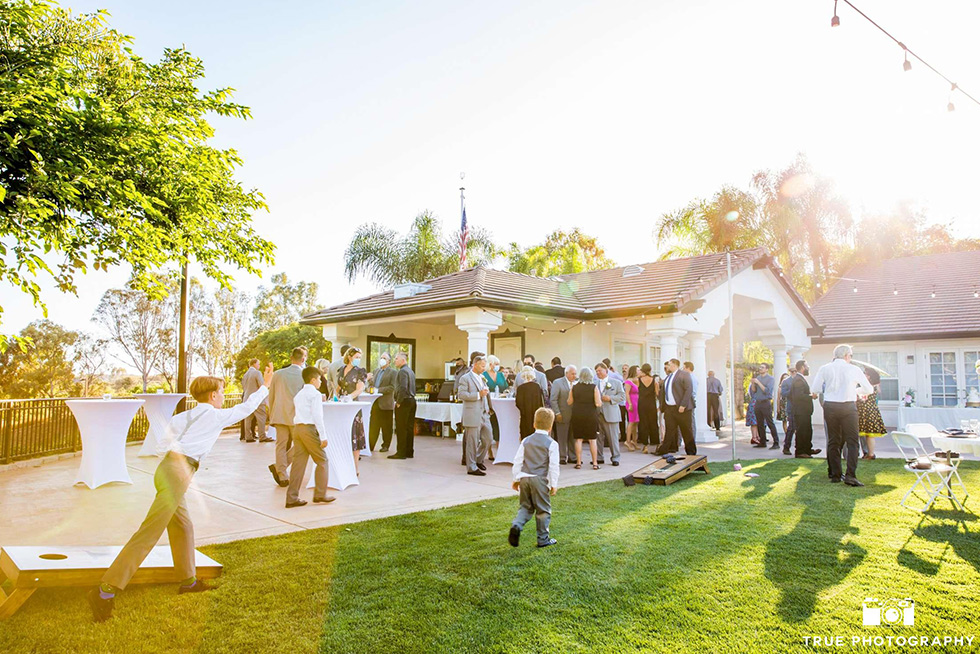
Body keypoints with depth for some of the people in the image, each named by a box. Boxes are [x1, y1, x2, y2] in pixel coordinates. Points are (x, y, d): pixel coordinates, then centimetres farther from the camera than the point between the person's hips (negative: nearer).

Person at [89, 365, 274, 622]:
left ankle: (189, 581, 31)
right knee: (149, 534, -9)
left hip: (168, 465, 9)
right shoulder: (216, 415, 2)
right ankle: (107, 590, -10)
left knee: (183, 527, 19)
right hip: (177, 472, -9)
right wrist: (265, 386, 23)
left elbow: (161, 446, 12)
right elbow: (246, 408, 14)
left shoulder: (184, 416, 20)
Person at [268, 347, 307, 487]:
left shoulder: (278, 374, 4)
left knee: (281, 445, 9)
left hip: (279, 415, 4)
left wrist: (271, 415, 19)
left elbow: (271, 396, 9)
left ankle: (283, 477, 11)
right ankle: (278, 467, -3)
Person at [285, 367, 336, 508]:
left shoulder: (298, 395, 20)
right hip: (309, 429, -8)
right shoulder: (315, 394, -6)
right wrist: (323, 436, -13)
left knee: (298, 462, 7)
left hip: (297, 428, 8)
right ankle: (320, 495, 6)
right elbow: (317, 416, -13)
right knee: (322, 461, 3)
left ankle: (292, 498, 6)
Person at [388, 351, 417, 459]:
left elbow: (403, 388, -22)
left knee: (401, 428, -4)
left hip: (404, 402, -9)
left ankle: (401, 452, -2)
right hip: (412, 401, 9)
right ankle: (409, 451, 14)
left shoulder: (403, 371, -12)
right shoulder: (411, 371, 17)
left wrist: (398, 402, -16)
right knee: (409, 427, 10)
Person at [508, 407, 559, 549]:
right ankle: (543, 539, 14)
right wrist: (554, 484, 4)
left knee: (525, 507, 15)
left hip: (525, 478, 4)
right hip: (540, 480, -4)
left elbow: (517, 461, 10)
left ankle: (516, 526, -9)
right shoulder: (551, 444, -4)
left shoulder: (526, 441, 8)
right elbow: (553, 466, -5)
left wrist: (516, 479, 18)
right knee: (543, 510, 7)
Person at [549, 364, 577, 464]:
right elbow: (553, 400, -7)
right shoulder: (557, 383, -4)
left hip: (574, 415, 4)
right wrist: (557, 413, -12)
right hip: (563, 415, -4)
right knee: (562, 438, 2)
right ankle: (562, 457, 10)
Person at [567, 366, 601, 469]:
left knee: (578, 439, 8)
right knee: (592, 440, 7)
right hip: (591, 415, -1)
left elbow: (569, 402, 4)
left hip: (577, 415, 1)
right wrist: (600, 402, 10)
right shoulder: (594, 387, -8)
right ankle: (595, 463, 9)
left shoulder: (574, 387, -1)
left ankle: (578, 462, 9)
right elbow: (598, 404, -12)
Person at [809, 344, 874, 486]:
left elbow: (814, 389, 1)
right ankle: (850, 475, -10)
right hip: (848, 406, -2)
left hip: (830, 406, 2)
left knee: (833, 441, 10)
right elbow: (869, 389, 8)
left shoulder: (825, 368, 3)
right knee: (852, 441, 1)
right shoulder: (853, 369, 1)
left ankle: (835, 475, 13)